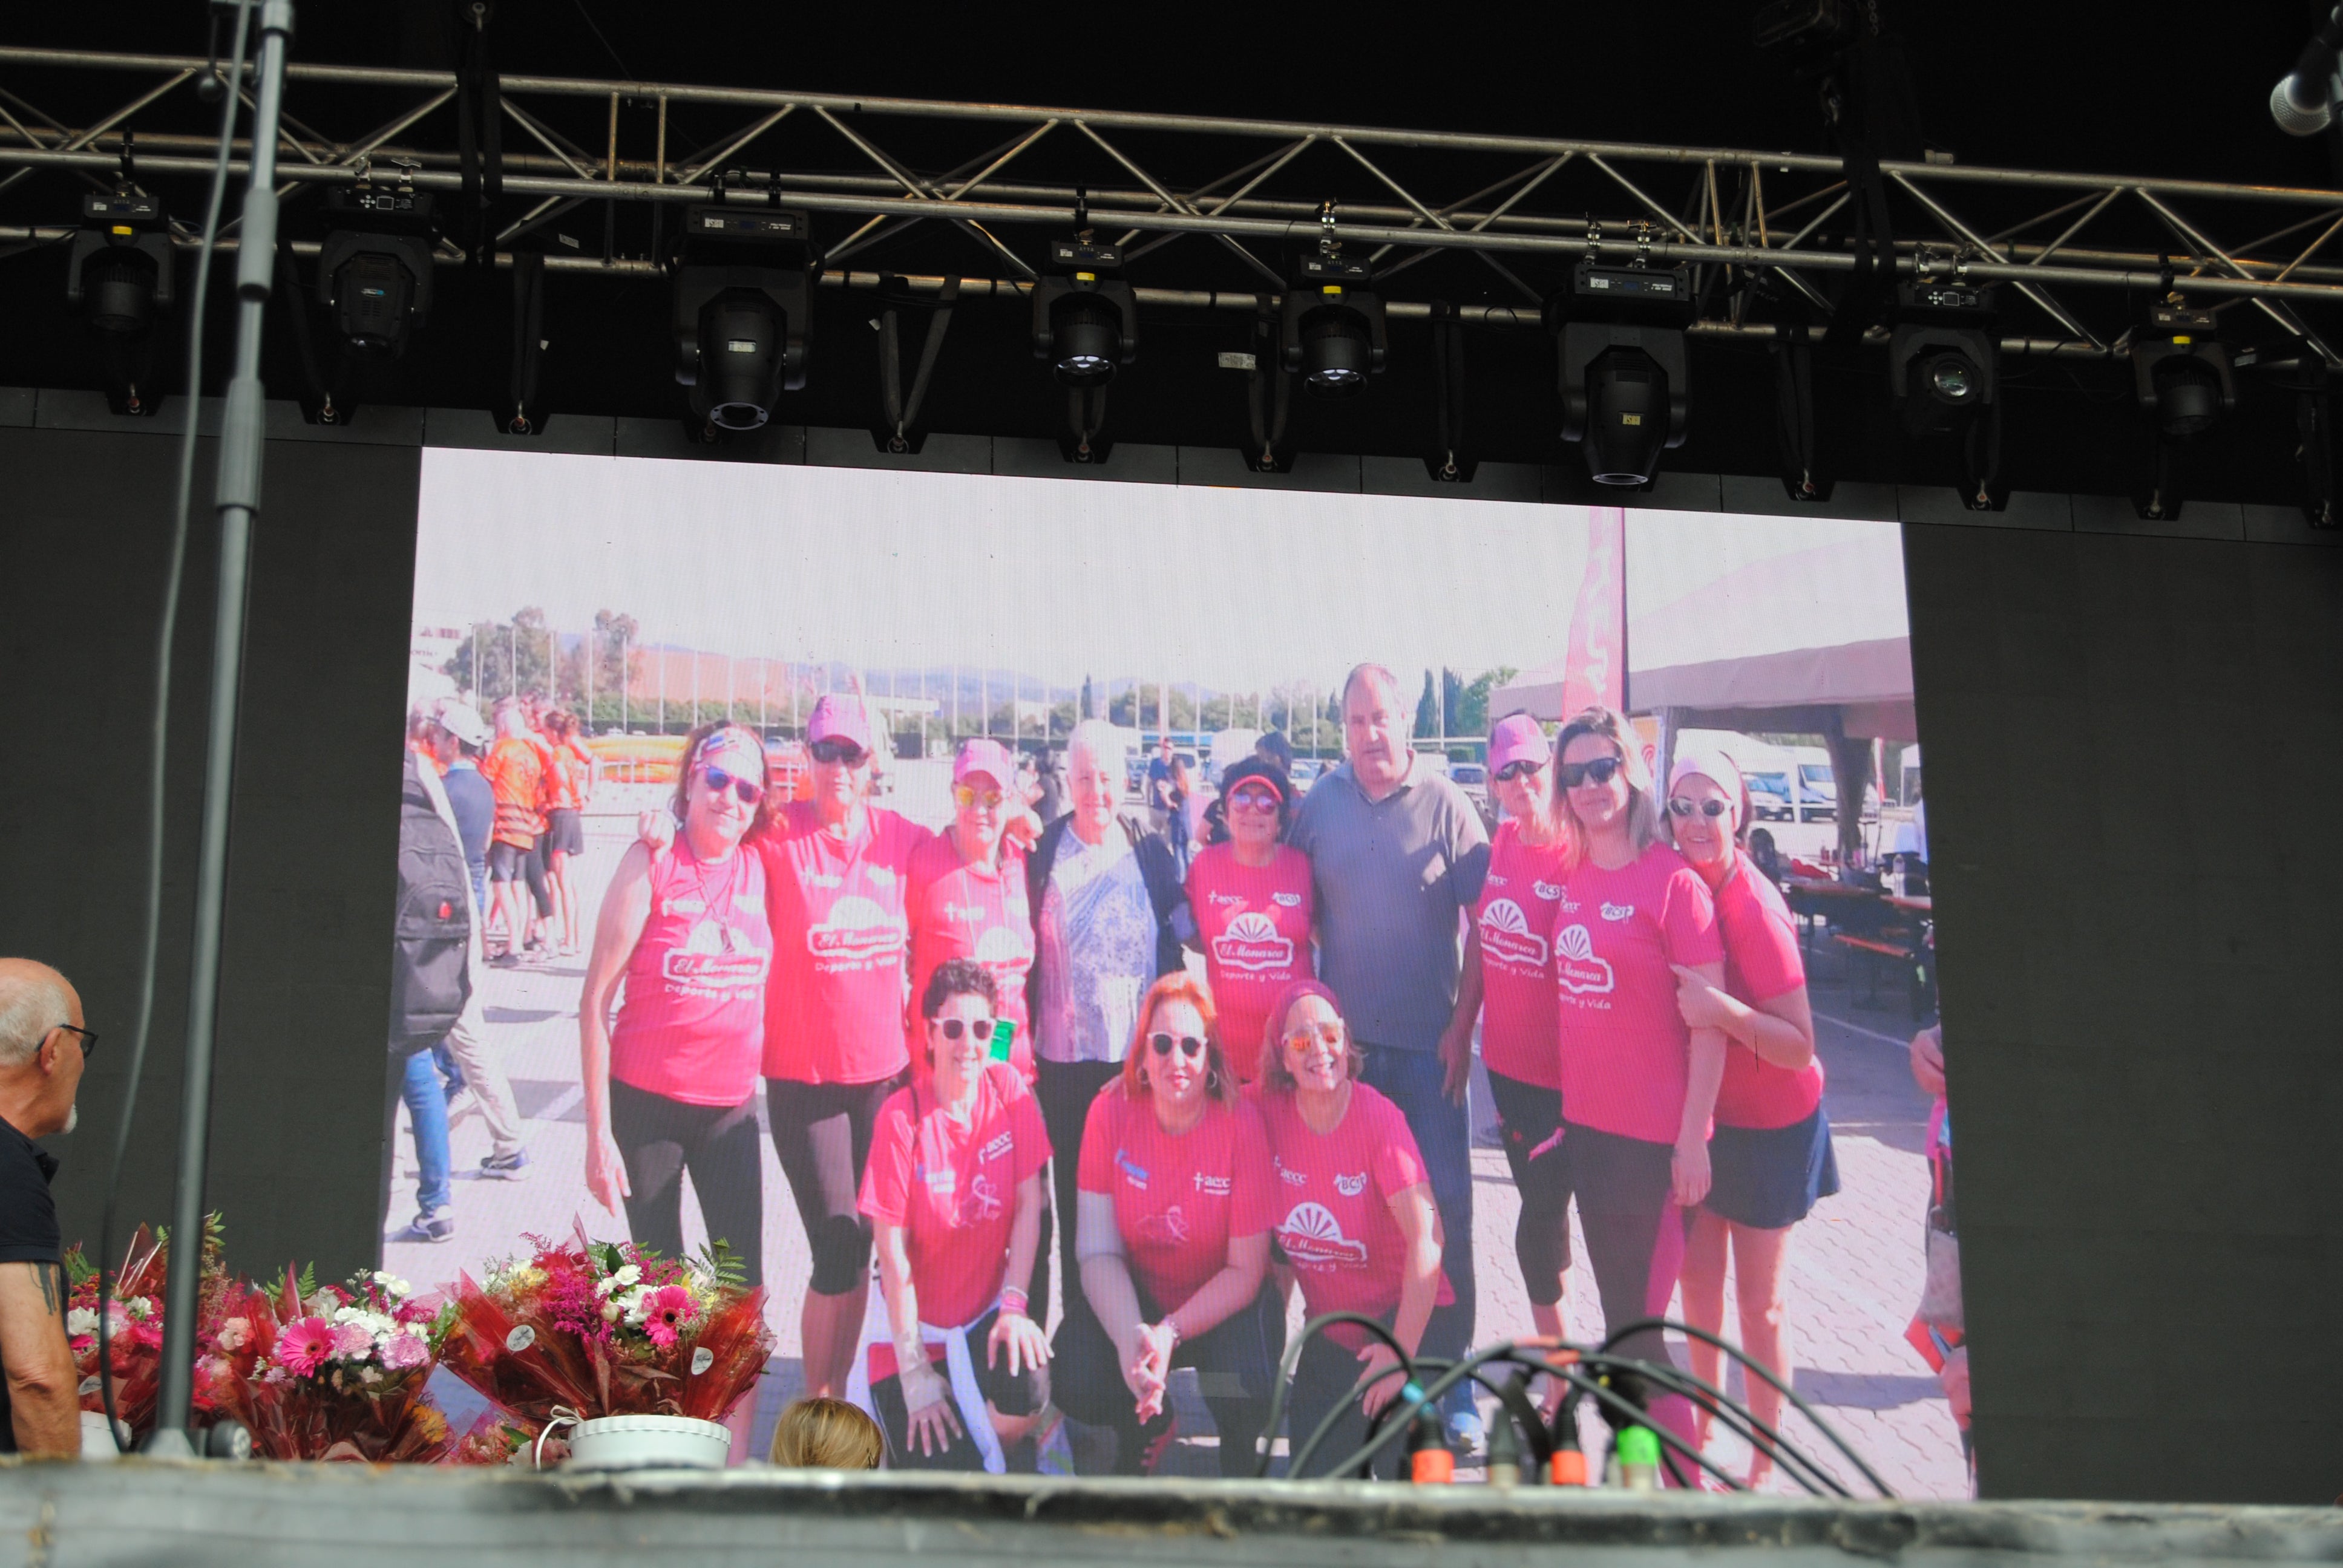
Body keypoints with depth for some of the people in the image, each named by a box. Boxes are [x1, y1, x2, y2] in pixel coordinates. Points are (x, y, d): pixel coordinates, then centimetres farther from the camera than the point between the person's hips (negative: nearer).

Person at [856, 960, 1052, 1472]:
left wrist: (1014, 1306, -14)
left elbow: (1029, 1204, -3)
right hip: (917, 1321, -3)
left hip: (987, 1310, 3)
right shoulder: (901, 1117, -16)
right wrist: (915, 1370, -14)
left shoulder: (1008, 1088, -5)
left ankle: (992, 1457, 3)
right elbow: (893, 1252, -14)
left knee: (1028, 1394, -30)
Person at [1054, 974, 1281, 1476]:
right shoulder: (1111, 1112, -13)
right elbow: (1098, 1251, -14)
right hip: (1137, 1298, 2)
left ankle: (1239, 1464, 7)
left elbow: (1245, 1273, -16)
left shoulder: (1241, 1124, -19)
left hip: (1224, 1304, -2)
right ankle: (1147, 1423, 12)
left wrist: (1169, 1334, -31)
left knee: (1244, 1387, -32)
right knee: (1077, 1381, -25)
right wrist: (1130, 1338, -32)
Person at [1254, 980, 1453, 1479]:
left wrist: (1402, 1353, -29)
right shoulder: (1266, 1109, -9)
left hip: (1399, 1314, -4)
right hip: (1329, 1325, 4)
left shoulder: (1379, 1117, -20)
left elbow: (1426, 1238, -26)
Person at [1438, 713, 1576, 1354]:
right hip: (1506, 1059, 6)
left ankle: (1557, 1374, 16)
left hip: (1562, 1072, -6)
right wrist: (1461, 1029, 14)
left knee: (1538, 1223, -1)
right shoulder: (1503, 843, 3)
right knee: (1541, 1208, 17)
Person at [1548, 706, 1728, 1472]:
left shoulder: (1672, 881, -13)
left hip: (1655, 1135, -7)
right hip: (1587, 1123, 7)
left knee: (1637, 1325, -4)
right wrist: (1565, 1104, 12)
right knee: (1618, 1313, 14)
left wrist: (1693, 1138, -15)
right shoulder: (1575, 880, 8)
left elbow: (1710, 1021, -13)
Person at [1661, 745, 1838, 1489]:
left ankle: (1766, 1461, 18)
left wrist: (1725, 1012, -40)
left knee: (1759, 1298, 3)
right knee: (1698, 1280, 14)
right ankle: (1702, 1430, 31)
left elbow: (1801, 1046, -25)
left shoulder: (1754, 909, -25)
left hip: (1769, 1125, -6)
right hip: (1702, 1113, 6)